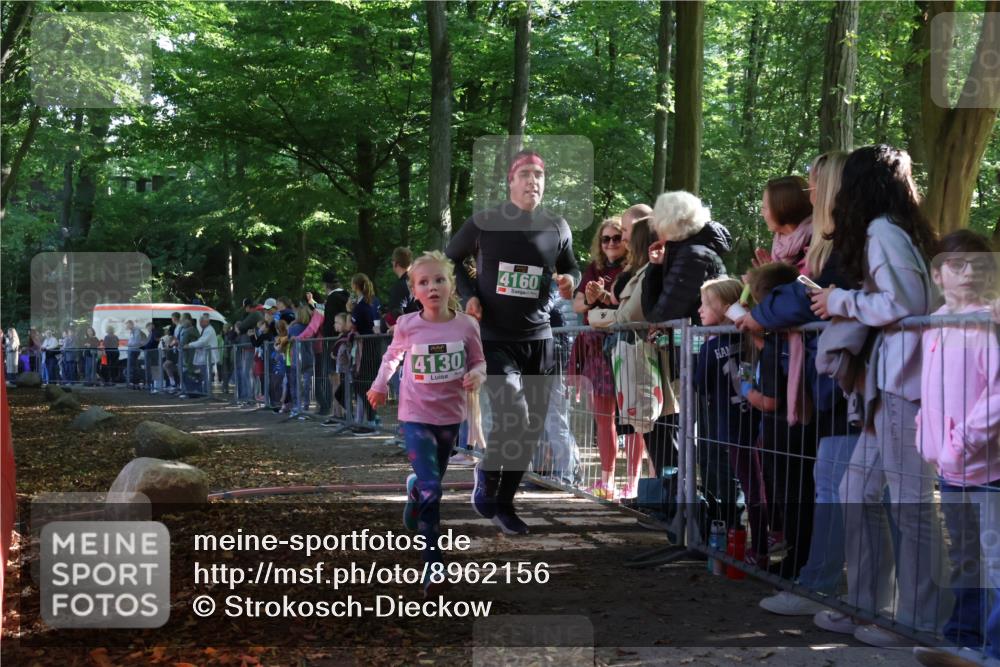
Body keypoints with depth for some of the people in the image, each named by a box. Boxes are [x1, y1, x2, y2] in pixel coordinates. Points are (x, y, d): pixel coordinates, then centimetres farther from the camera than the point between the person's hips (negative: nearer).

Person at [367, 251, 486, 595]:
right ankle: (434, 567, -7)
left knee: (433, 481, 22)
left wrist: (477, 375, -18)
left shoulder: (467, 325, -11)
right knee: (431, 492, -15)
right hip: (416, 416, -3)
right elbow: (393, 353, 10)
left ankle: (414, 489, 59)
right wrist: (380, 385, 9)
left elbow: (479, 361, 3)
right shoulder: (407, 325, -12)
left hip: (450, 416, 3)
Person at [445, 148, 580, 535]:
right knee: (512, 416, -22)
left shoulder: (556, 228, 3)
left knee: (531, 429, 7)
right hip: (495, 339, -4)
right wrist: (468, 295, -7)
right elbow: (450, 260, 9)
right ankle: (486, 475, 6)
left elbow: (571, 268, 20)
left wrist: (571, 281, -4)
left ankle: (504, 503, 23)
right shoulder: (485, 223, -6)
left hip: (539, 339, 4)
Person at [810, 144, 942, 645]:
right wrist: (842, 304, 15)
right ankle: (861, 607, 20)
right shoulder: (894, 230, 19)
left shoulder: (883, 230, -9)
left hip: (903, 383, -10)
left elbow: (904, 302, -18)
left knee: (910, 503, -3)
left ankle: (916, 622, 5)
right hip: (889, 382, 10)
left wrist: (842, 300, -7)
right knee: (856, 493, 13)